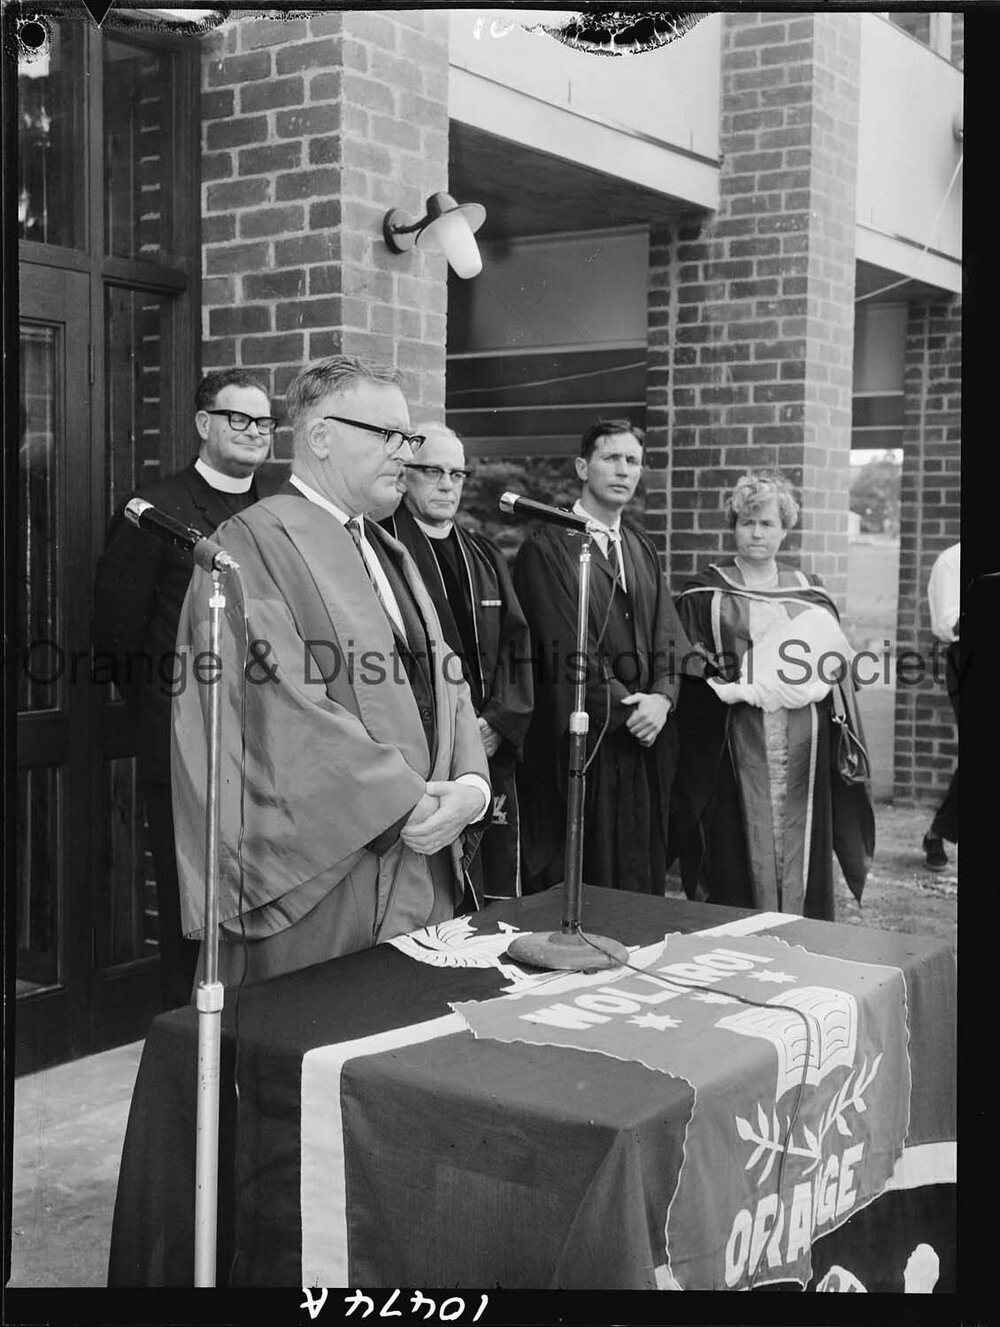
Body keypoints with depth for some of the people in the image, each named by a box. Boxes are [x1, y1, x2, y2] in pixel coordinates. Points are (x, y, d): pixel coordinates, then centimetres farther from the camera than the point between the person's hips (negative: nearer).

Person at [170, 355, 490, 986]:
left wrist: (471, 783, -6)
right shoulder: (254, 545, -10)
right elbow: (284, 706, -19)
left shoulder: (390, 552, 18)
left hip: (426, 864, 8)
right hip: (319, 877, -7)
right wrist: (405, 803, -17)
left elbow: (443, 680, 13)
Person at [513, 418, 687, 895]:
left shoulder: (642, 550, 16)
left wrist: (661, 697, -9)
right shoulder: (547, 547, -7)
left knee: (640, 880, 10)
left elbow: (668, 637, 9)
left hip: (643, 738, 6)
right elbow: (566, 649, -13)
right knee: (579, 883, 0)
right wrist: (624, 707, -14)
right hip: (579, 742, -6)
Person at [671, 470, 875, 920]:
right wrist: (729, 687, -14)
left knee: (801, 861, 5)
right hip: (737, 744, -3)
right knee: (743, 858, -2)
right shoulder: (706, 595, 4)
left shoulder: (810, 594, 13)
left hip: (803, 747, 3)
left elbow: (836, 665, 13)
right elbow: (688, 671, 0)